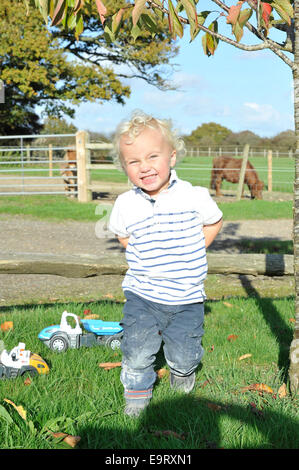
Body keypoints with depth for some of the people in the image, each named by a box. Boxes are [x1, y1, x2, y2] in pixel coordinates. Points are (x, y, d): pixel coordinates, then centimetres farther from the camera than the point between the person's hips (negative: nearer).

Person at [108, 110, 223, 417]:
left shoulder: (194, 197, -10)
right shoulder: (125, 204, -6)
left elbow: (213, 222, 9)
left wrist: (193, 250, 1)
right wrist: (140, 254, 3)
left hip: (186, 298, 0)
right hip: (142, 295, 1)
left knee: (184, 355, 8)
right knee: (137, 352, -3)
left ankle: (183, 369, 44)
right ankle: (137, 388, 27)